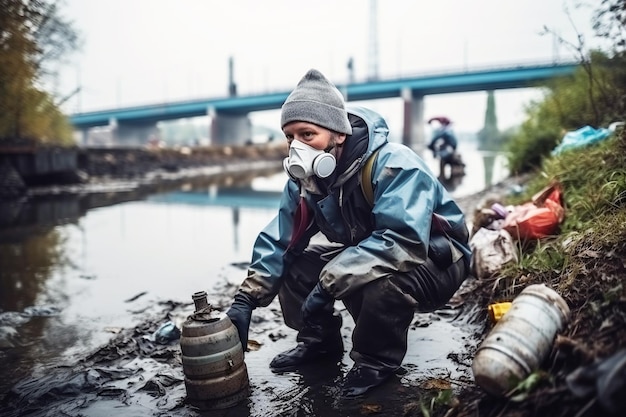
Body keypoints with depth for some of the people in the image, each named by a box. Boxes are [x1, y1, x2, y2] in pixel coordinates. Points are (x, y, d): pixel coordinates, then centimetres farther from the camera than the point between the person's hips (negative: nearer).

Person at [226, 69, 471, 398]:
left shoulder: (394, 165, -30)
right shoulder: (304, 178, -8)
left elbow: (403, 242, -41)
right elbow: (278, 240, -5)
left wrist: (328, 284, -43)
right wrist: (245, 299, -15)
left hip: (435, 262, -6)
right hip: (364, 253, 6)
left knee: (380, 274, -37)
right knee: (295, 260, -8)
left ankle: (379, 358, -8)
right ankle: (319, 340, 13)